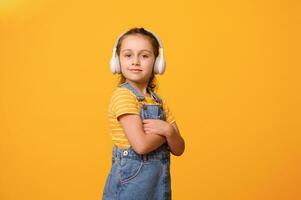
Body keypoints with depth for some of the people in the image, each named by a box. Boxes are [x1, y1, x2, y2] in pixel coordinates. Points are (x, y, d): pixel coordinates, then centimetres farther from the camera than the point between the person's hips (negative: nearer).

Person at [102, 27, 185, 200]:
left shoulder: (159, 102, 6)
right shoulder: (122, 95, -13)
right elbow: (141, 145, -23)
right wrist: (168, 131, -7)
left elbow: (179, 149, 4)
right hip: (130, 182, -6)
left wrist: (168, 130, -15)